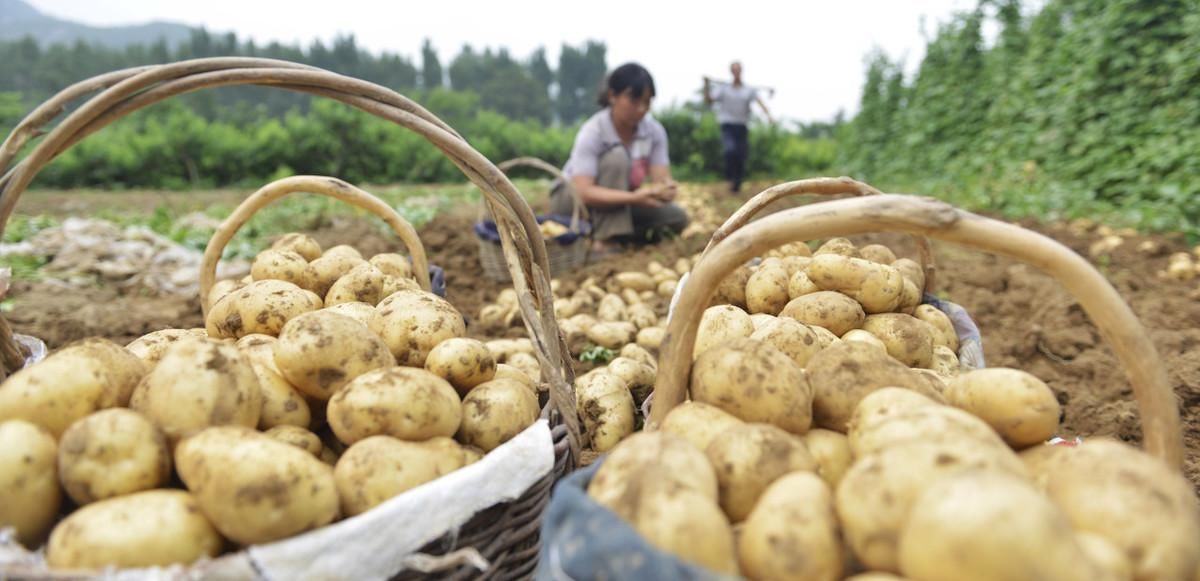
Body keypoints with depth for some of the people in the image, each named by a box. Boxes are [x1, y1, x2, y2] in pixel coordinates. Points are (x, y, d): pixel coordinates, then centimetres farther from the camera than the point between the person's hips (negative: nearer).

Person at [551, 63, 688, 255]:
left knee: (677, 218, -16)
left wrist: (666, 188, -42)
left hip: (620, 201, 5)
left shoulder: (655, 131, -11)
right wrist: (634, 197, -48)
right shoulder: (592, 132, -26)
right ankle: (605, 241, -29)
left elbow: (661, 178, -17)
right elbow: (583, 192, -36)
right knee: (617, 156, -31)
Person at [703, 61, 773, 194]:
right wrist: (707, 85, -16)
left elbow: (760, 101, -7)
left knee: (742, 157, 3)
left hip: (742, 127, 2)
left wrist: (768, 114, -25)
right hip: (728, 126, -2)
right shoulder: (723, 88, 6)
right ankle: (730, 178, -9)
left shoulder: (749, 90, 7)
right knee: (730, 150, -28)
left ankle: (737, 185, 19)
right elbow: (708, 100, -1)